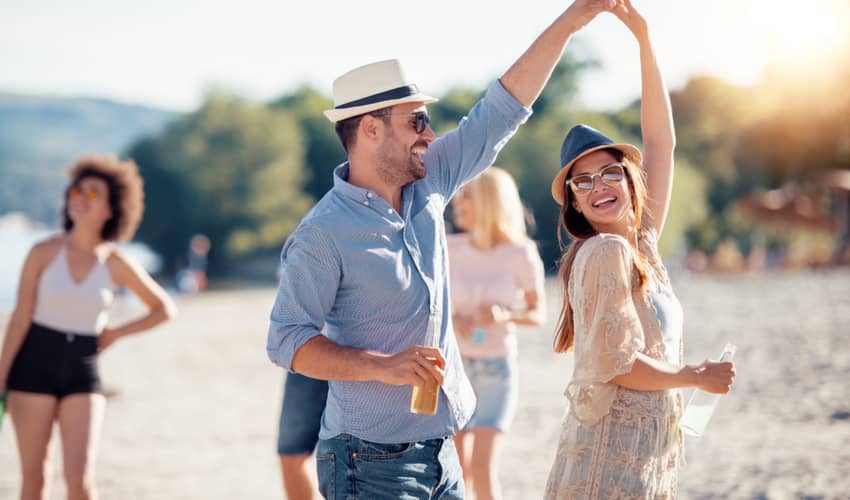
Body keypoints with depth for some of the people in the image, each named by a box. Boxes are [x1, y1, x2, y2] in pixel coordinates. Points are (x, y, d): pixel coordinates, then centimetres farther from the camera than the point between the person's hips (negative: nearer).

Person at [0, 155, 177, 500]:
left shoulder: (116, 264, -2)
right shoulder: (44, 252, -5)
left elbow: (164, 309, 9)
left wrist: (115, 334, 2)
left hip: (82, 373, 0)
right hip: (34, 368, 0)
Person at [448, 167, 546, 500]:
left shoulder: (522, 255, -12)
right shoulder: (451, 249, -6)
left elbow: (539, 314, -2)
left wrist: (504, 315, -23)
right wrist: (451, 320, -17)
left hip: (497, 372, -3)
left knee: (482, 470, -15)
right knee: (458, 473, 5)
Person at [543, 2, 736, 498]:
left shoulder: (640, 244, 10)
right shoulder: (605, 253, -13)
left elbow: (661, 142, 15)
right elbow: (617, 365, -18)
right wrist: (698, 377, -4)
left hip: (648, 454, 8)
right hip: (612, 459, -8)